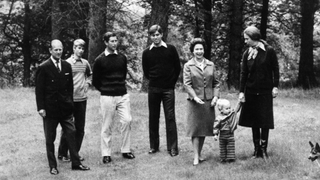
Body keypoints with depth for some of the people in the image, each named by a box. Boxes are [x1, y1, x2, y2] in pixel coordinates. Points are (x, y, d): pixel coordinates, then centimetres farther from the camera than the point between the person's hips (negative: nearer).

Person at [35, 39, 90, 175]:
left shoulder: (67, 66, 8)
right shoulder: (43, 68, -6)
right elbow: (39, 89, -7)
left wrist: (70, 103, 10)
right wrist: (41, 107, -12)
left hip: (65, 108, 4)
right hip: (50, 108, -4)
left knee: (71, 135, 3)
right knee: (50, 138, 5)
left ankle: (76, 163, 10)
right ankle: (53, 166, 12)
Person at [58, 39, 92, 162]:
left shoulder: (85, 63, 8)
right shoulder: (67, 63, -7)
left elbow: (90, 74, 27)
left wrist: (87, 83, 10)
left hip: (82, 99, 5)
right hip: (70, 99, -5)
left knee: (80, 128, 8)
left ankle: (75, 153, 19)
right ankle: (62, 154, 11)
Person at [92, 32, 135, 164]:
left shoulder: (122, 58, 7)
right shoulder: (100, 60, -4)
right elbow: (95, 81, 4)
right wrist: (105, 90, 8)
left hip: (123, 95, 3)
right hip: (107, 97, -3)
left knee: (127, 120, -6)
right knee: (107, 126, 1)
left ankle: (126, 150, 6)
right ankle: (106, 154, 9)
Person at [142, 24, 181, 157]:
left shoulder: (171, 49, 0)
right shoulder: (146, 53, 4)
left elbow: (178, 68, 6)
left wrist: (172, 82, 6)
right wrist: (154, 81, 9)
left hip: (168, 89, -2)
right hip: (153, 89, 2)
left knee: (170, 118, -4)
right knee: (153, 118, 6)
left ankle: (172, 148, -2)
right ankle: (154, 146, 15)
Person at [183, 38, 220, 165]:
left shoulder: (210, 65, 9)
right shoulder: (188, 66, -1)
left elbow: (215, 83, 11)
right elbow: (187, 84, -7)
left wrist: (215, 96, -2)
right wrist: (195, 97, -18)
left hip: (208, 102, 3)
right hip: (194, 101, -3)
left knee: (205, 128, 7)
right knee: (195, 128, -4)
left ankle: (199, 154, 17)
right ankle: (196, 157, -4)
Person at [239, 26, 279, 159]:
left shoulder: (269, 51, -7)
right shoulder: (247, 53, 2)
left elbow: (275, 69, -1)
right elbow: (243, 73, 3)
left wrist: (275, 86, -5)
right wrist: (241, 91, -2)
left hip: (265, 91, -3)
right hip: (251, 91, 3)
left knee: (265, 122, 0)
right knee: (254, 122, 7)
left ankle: (263, 149, 9)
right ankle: (257, 149, 15)